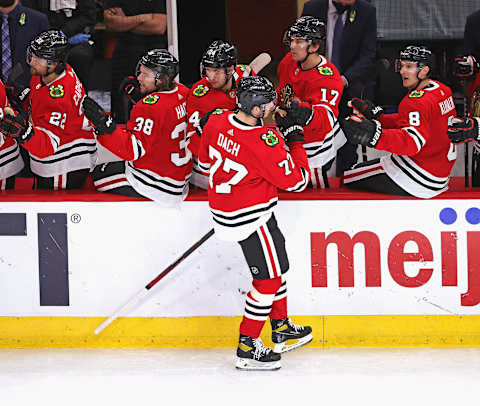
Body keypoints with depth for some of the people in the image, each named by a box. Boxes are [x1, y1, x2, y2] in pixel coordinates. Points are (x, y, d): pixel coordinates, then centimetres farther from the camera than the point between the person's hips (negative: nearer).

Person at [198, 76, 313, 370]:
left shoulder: (215, 122, -8)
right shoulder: (265, 142, -29)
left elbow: (205, 156, 12)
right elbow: (297, 180, -17)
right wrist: (295, 139, -7)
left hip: (224, 208, 9)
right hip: (251, 218, -9)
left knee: (276, 262, 23)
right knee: (269, 276, 2)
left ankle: (281, 327, 36)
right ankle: (247, 347, 6)